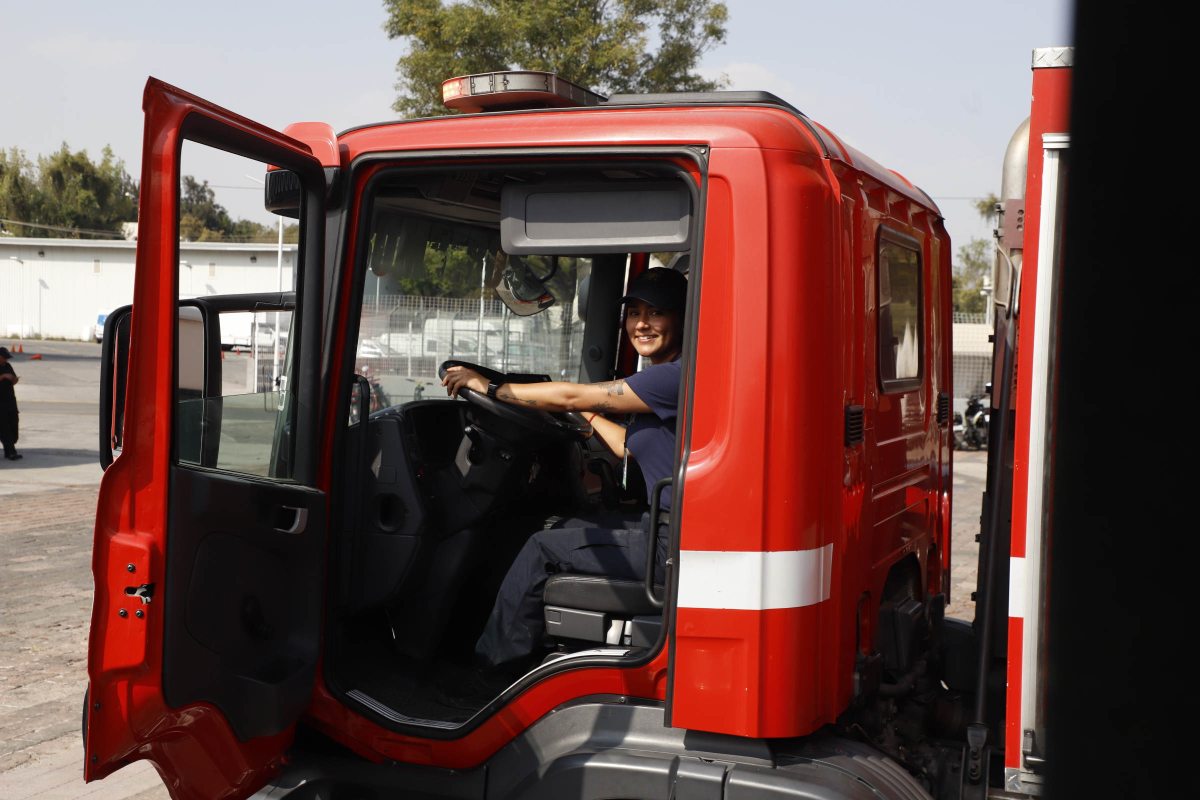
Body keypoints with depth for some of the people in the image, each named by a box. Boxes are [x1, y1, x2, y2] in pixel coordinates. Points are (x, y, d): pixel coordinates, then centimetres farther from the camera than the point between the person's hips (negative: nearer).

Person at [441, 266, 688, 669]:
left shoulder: (680, 377, -18)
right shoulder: (662, 379, 13)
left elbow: (572, 396, -16)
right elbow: (631, 448, 26)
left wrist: (490, 387, -7)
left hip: (677, 545, -10)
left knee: (543, 549, 0)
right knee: (568, 530, 24)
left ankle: (491, 662, 18)